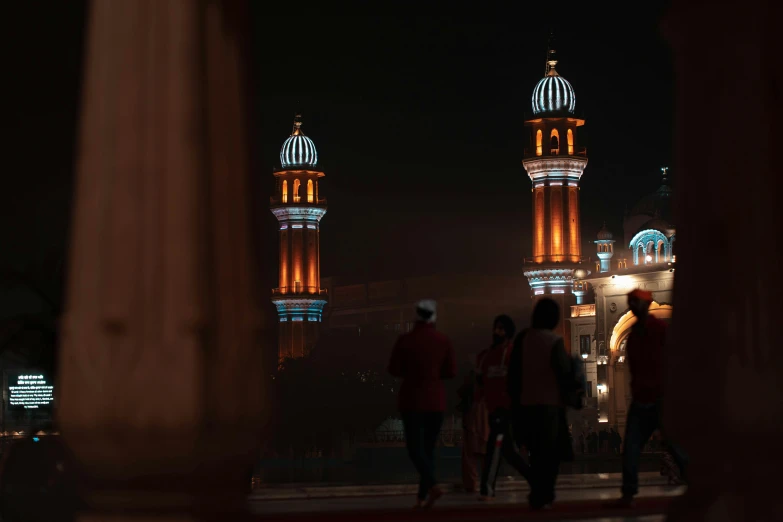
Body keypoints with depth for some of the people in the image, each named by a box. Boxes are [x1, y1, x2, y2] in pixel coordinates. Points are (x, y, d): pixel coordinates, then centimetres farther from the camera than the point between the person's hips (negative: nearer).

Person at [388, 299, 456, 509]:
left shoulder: (405, 340, -9)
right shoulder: (443, 341, -5)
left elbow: (394, 370, -5)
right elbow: (451, 372, -2)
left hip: (412, 399, -2)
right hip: (436, 400, 2)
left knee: (415, 446, 1)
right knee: (429, 447, 11)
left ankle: (432, 485, -22)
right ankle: (422, 496, 9)